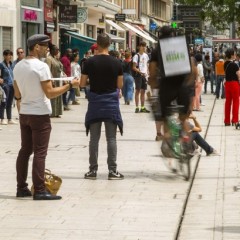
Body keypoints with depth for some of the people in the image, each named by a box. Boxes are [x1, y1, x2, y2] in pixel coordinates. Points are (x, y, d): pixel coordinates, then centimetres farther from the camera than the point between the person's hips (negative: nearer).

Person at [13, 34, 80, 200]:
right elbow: (50, 93, -20)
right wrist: (70, 85, -14)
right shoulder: (41, 66, -17)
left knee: (25, 150, 13)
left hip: (24, 114, 8)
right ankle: (39, 191, -5)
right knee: (40, 153, -5)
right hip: (40, 115, -8)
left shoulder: (18, 67, 7)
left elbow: (17, 94, 13)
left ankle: (22, 188, 16)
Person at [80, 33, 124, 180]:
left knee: (94, 138, 7)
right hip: (111, 102, 0)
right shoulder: (116, 63, -5)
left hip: (95, 101, 0)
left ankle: (93, 170, 9)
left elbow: (82, 84, -2)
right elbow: (120, 85, 0)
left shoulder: (90, 62, -6)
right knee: (111, 138, 4)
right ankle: (112, 170, 3)